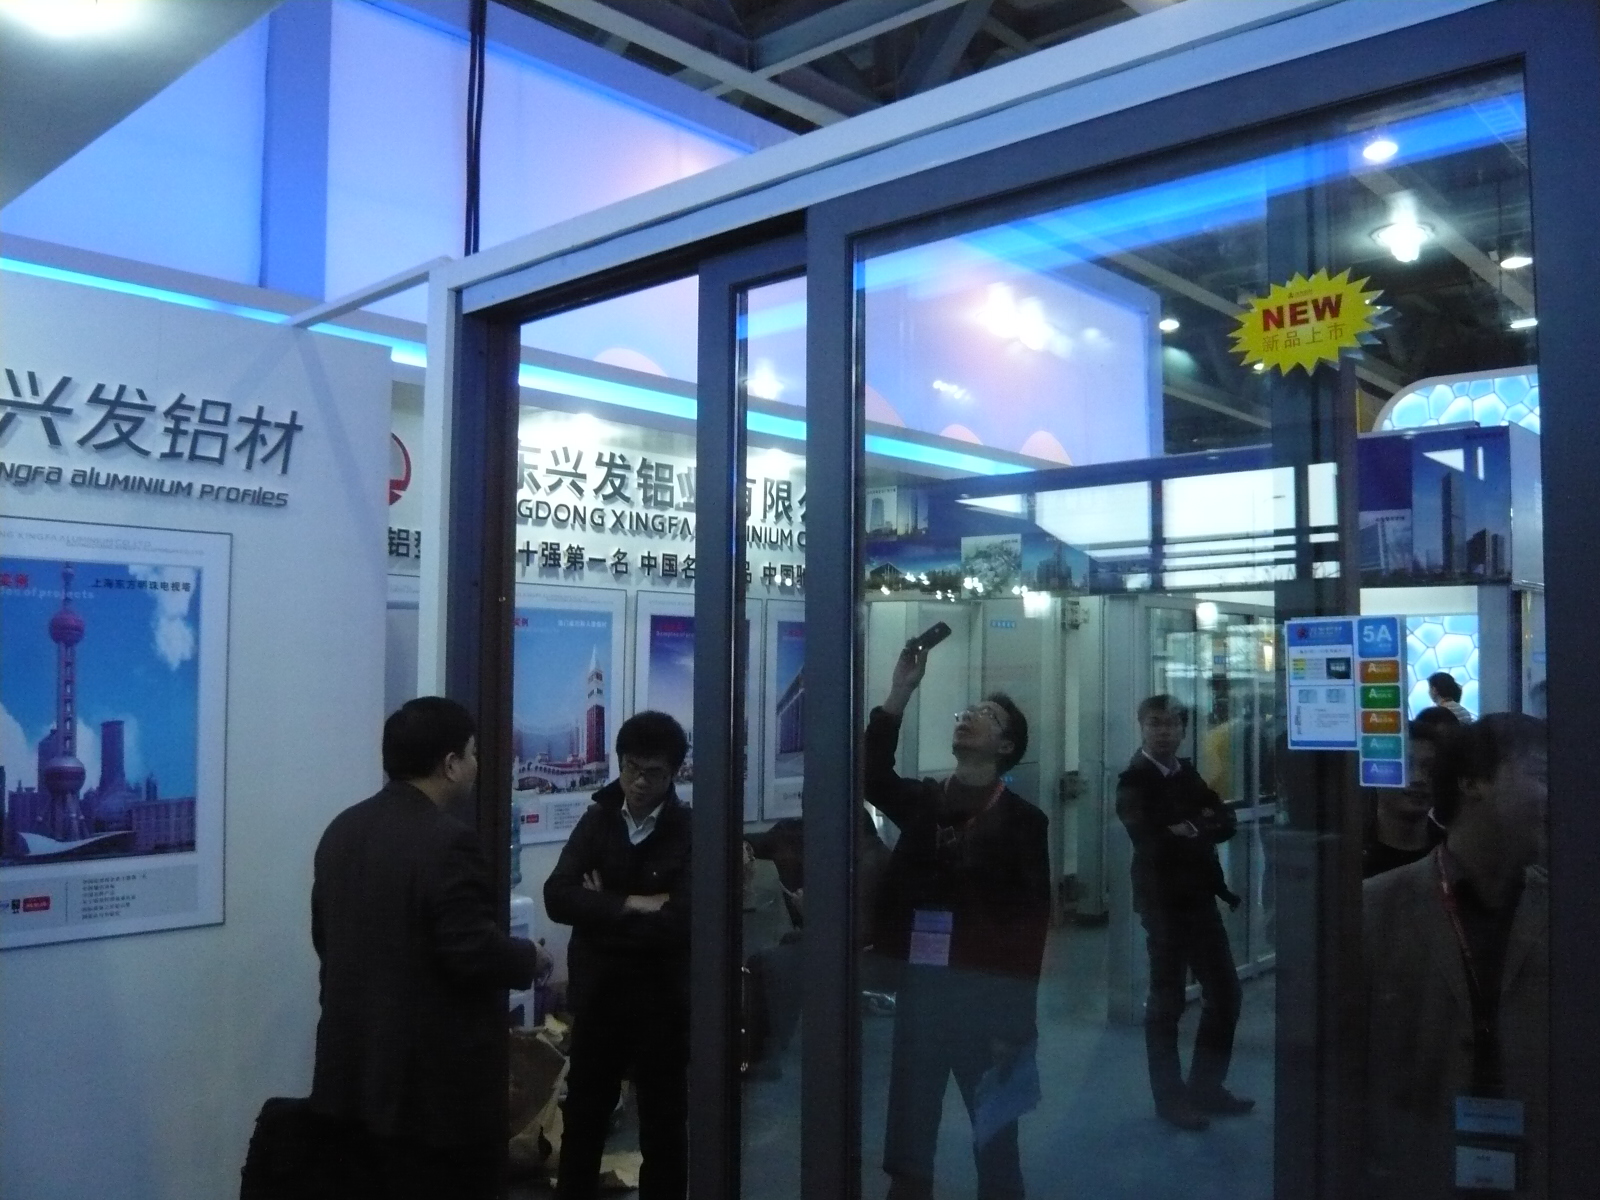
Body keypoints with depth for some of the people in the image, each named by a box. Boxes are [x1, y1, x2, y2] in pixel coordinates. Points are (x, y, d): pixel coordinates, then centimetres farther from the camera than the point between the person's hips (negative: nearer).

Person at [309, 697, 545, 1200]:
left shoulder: (341, 830, 6)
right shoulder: (447, 842, -21)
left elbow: (326, 937, 14)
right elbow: (475, 953, -23)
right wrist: (528, 956, -4)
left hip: (356, 1071, 8)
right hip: (435, 1082, -8)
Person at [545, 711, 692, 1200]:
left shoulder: (691, 831, -10)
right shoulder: (597, 820, 2)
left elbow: (680, 921, -22)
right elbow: (558, 898, -11)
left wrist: (603, 909, -13)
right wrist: (633, 905, -19)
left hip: (662, 1002, -3)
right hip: (597, 997, 3)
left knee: (664, 1131, 11)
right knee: (582, 1122, 16)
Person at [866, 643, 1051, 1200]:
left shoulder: (1022, 820, -3)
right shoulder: (922, 800, 9)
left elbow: (1031, 919, -7)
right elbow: (871, 775, -7)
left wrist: (1018, 1016, -12)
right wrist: (901, 692, -13)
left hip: (991, 990, -3)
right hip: (920, 982, 4)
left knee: (995, 1132, 9)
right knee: (909, 1126, 11)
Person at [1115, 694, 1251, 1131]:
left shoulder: (1188, 775, 12)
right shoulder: (1134, 781, -9)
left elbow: (1227, 822, 3)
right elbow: (1153, 841, -21)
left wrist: (1193, 830, -15)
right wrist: (1201, 834, -8)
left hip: (1200, 896, 7)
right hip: (1164, 900, -7)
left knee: (1225, 992, 12)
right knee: (1166, 1001, 1)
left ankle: (1206, 1086, 26)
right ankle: (1170, 1098, 13)